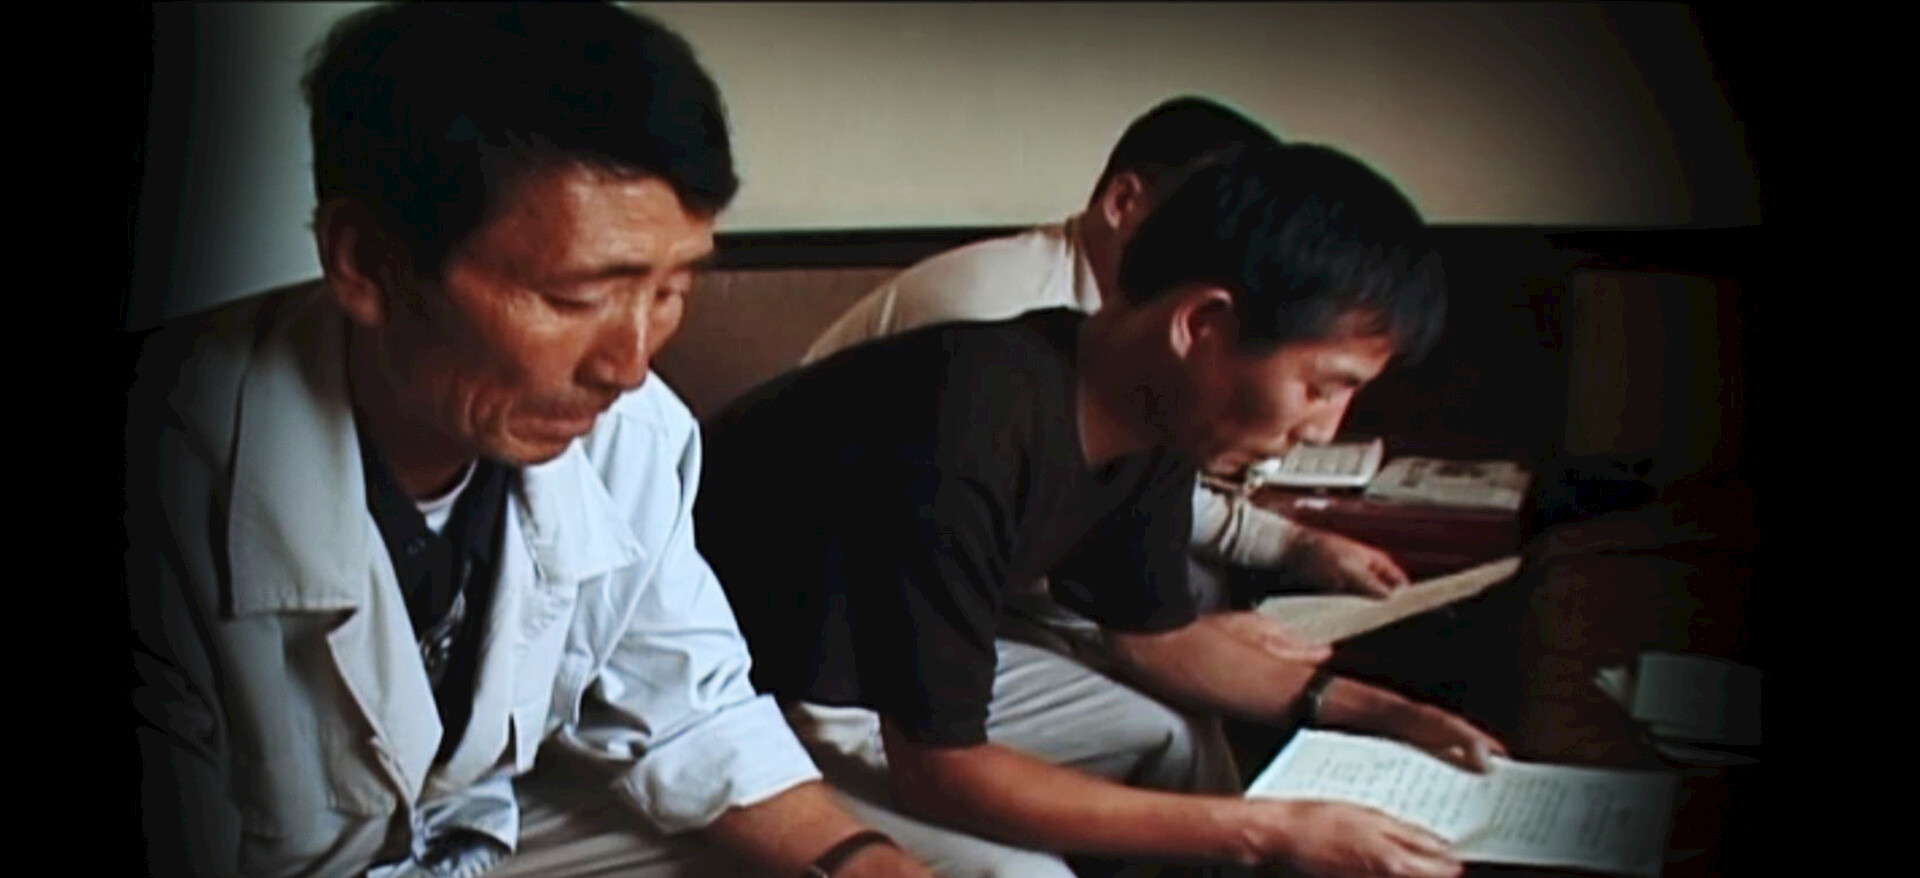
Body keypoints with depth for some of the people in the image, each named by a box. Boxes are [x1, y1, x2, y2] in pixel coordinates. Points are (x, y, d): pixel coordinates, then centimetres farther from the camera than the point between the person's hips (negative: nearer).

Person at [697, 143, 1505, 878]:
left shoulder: (1151, 423, -9)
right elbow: (938, 769, -32)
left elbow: (1157, 637, 9)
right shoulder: (967, 432, -36)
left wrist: (1373, 711, -2)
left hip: (901, 673, 8)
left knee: (1172, 738, 12)